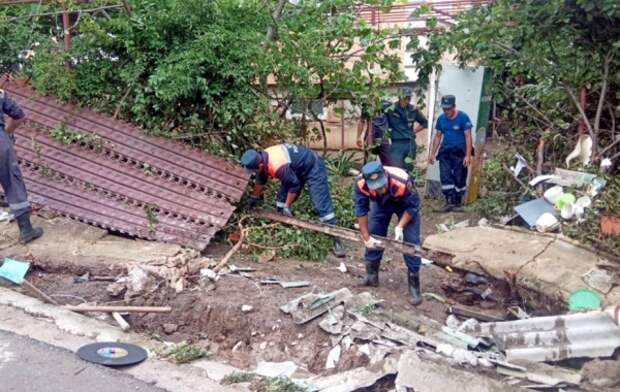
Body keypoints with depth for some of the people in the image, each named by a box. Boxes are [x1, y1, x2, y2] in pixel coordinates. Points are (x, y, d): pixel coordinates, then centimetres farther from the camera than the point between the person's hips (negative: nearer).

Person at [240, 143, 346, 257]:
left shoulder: (279, 167, -37)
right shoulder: (262, 157, -9)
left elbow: (294, 185, -24)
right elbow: (260, 180, 12)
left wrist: (287, 206, -13)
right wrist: (254, 197, 23)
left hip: (313, 168, -9)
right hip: (297, 168, 10)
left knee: (321, 206, -17)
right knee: (281, 199, 9)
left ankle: (336, 240, -17)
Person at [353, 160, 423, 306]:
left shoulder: (403, 182, -44)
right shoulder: (361, 183, -36)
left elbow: (413, 206, -25)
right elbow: (361, 210, -21)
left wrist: (400, 227, -31)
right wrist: (366, 237, -18)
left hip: (405, 204, -3)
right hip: (380, 203, 3)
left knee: (411, 241, -10)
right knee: (373, 237, 3)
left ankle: (414, 284, 0)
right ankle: (372, 276, 23)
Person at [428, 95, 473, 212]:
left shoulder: (463, 117, -8)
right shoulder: (441, 118, 6)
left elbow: (468, 136, -9)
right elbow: (437, 136, 14)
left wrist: (468, 155, -16)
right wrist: (432, 153, 11)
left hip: (459, 153, -4)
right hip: (445, 152, 4)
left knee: (459, 179, 2)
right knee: (445, 177, -5)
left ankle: (458, 203, 15)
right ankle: (449, 202, -1)